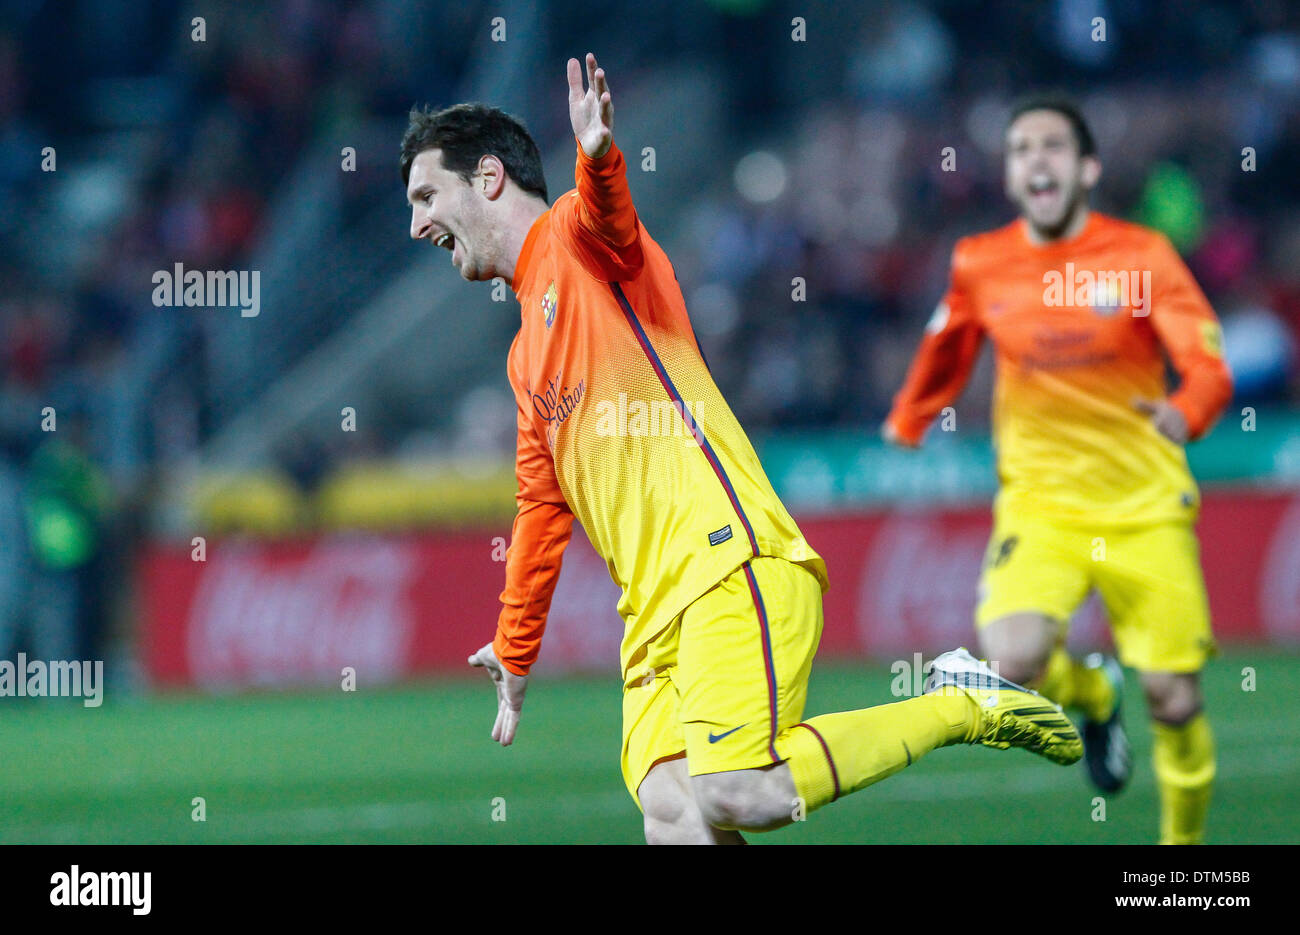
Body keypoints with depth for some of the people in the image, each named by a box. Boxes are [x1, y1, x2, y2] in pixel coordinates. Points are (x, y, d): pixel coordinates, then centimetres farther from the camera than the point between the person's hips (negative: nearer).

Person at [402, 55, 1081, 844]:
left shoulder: (577, 238, 4)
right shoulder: (529, 355, 28)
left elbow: (609, 213, -21)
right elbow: (543, 509, 38)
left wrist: (597, 159, -45)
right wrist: (515, 656, 42)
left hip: (730, 564, -8)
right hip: (658, 609, 8)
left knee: (732, 797, -23)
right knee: (671, 811, -16)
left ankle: (961, 708, -4)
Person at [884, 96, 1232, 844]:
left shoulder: (1143, 256, -7)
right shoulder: (979, 266, 0)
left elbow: (1210, 368, -18)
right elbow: (944, 361, 20)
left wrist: (1186, 411, -38)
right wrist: (902, 432, 16)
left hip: (1145, 510, -1)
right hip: (1039, 505, 1)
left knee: (1174, 700, -3)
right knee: (1014, 659, -25)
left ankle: (1185, 846, 24)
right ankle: (1091, 696, 11)